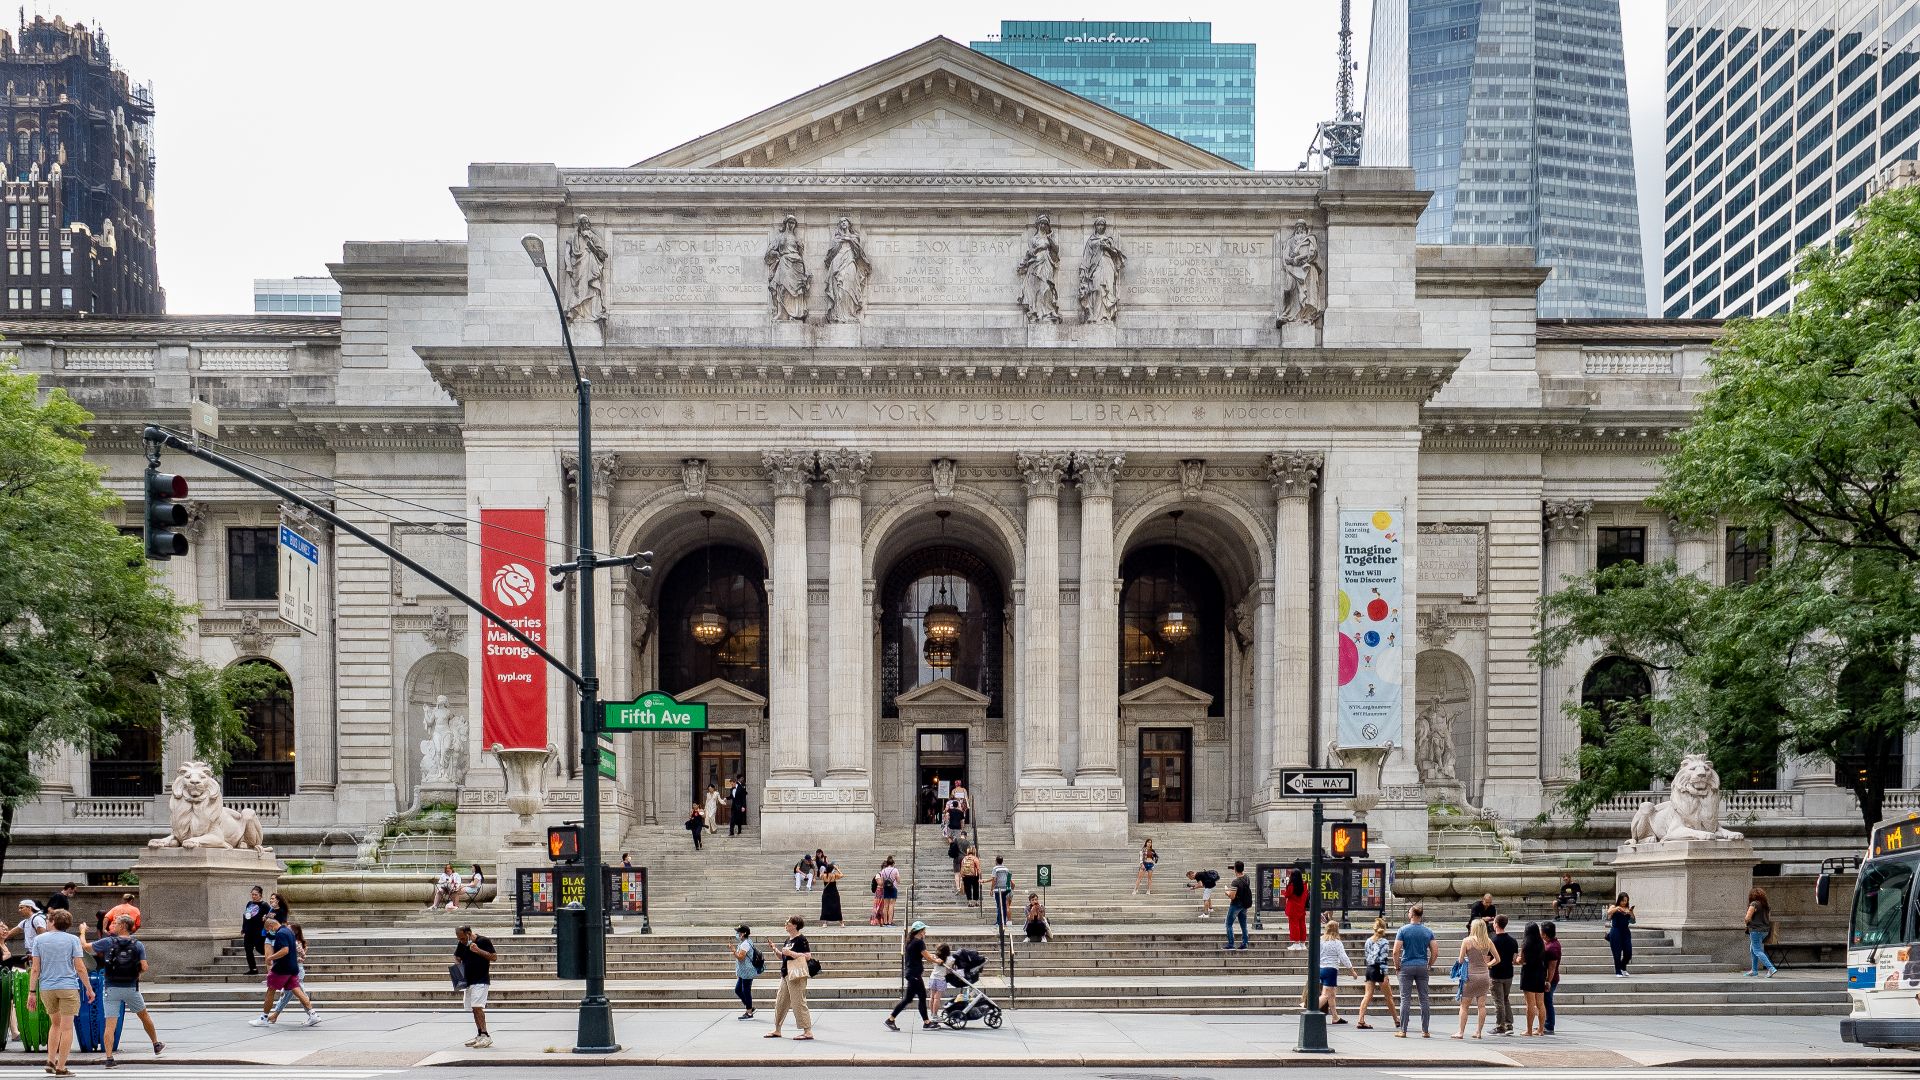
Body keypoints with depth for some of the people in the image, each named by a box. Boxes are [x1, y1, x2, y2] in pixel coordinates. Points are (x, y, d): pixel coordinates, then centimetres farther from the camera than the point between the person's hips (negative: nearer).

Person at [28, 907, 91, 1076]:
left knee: (56, 1024, 21)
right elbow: (80, 968, -5)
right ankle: (60, 1067, 1)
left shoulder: (39, 939, 3)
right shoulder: (72, 940, -2)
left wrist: (32, 992, 3)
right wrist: (89, 989, 3)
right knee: (66, 1027, 2)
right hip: (68, 987, -3)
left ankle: (51, 1061, 15)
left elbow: (35, 968, -1)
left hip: (46, 988, 3)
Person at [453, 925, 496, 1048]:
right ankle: (479, 1035, 17)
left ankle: (486, 1036, -20)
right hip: (468, 981, 7)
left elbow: (494, 957, -12)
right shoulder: (461, 944, 9)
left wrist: (478, 950, -22)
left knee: (477, 1007, -18)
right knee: (474, 1009, 10)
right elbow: (457, 958, 20)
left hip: (481, 980, -7)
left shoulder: (484, 941, -9)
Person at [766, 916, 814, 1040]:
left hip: (796, 974, -10)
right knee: (780, 1002, 13)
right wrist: (776, 950, 7)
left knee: (798, 1002, -8)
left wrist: (791, 953, -21)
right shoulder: (788, 939, 15)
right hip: (786, 974, 10)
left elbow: (808, 956, -19)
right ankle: (777, 1030, 24)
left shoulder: (801, 939, -11)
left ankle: (808, 1031, -4)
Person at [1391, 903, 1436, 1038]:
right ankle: (1425, 1031, 8)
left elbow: (1396, 951, -10)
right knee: (1425, 999, 6)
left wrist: (1397, 966, 2)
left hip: (1407, 966, -2)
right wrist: (1429, 966, 14)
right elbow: (1434, 952, 1)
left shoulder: (1403, 930, -5)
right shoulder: (1428, 932, 4)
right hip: (1423, 967, 2)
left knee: (1405, 999, 0)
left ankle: (1403, 1031, 0)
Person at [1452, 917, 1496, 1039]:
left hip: (1471, 975, -3)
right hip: (1485, 975, 4)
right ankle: (1479, 1032, 11)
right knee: (1482, 1004, 9)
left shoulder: (1467, 941, -8)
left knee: (1464, 1005, 4)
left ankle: (1461, 1032, 4)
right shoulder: (1488, 941, 2)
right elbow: (1497, 958, 7)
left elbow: (1460, 960, -5)